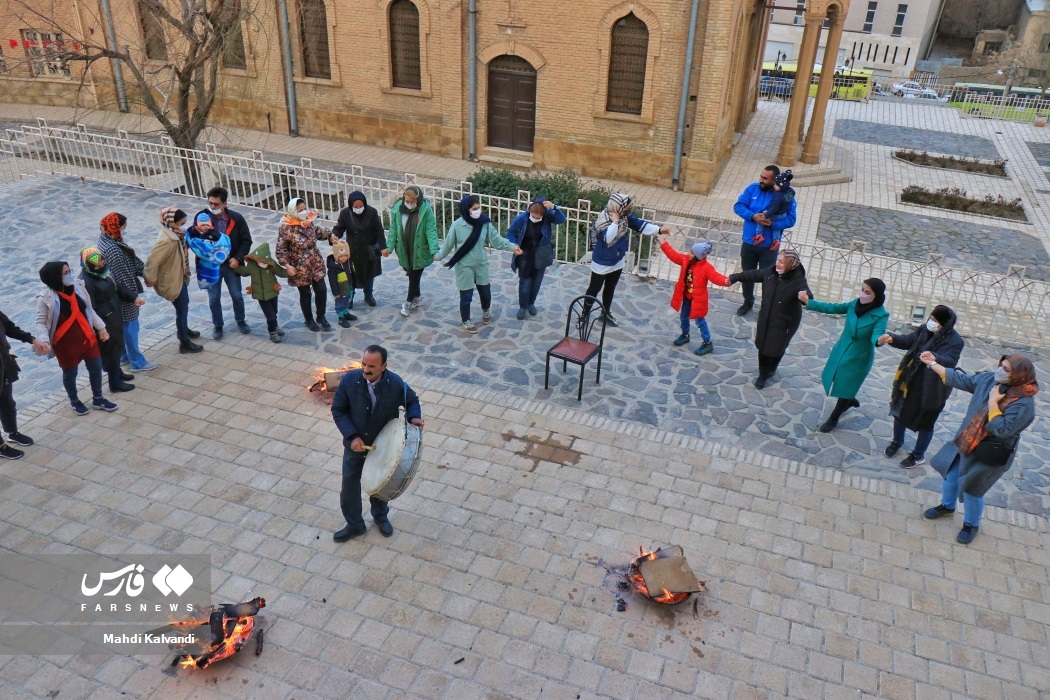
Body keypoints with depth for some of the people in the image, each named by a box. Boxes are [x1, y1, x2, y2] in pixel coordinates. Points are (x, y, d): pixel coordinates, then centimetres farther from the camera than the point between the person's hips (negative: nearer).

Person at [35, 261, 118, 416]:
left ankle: (98, 399, 34)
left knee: (96, 368, 14)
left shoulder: (78, 286, -6)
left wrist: (101, 328, 11)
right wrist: (44, 340, -29)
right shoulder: (46, 298, -20)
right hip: (66, 344, -5)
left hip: (87, 337, 5)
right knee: (70, 373, 14)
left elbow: (89, 310, 6)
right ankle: (74, 402, 39)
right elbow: (41, 322, -14)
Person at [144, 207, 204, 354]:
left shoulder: (176, 234, -4)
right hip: (172, 281, -9)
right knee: (182, 309, 4)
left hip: (180, 277, 9)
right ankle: (185, 343, 18)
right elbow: (152, 261, -31)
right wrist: (151, 279, -22)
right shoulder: (167, 241, -32)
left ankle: (183, 329, 50)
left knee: (184, 305, 27)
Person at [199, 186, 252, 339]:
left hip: (231, 265, 0)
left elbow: (246, 240, -4)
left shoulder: (236, 218, -11)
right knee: (214, 299, 11)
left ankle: (240, 321, 37)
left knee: (237, 296, 13)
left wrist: (238, 258, -14)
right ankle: (217, 326, 31)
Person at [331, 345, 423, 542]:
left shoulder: (395, 384, -22)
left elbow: (412, 401, -2)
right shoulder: (349, 380, -22)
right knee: (349, 486, 13)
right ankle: (354, 525, 38)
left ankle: (380, 516, 51)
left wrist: (414, 417, -23)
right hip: (355, 444, 0)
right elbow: (338, 410, -12)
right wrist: (352, 436, -22)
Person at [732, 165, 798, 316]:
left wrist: (773, 223, -29)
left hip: (769, 245, -3)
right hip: (748, 242, 3)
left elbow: (790, 219, -13)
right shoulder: (752, 188, -5)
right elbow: (738, 206, -6)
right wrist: (753, 216, -23)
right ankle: (748, 302, 39)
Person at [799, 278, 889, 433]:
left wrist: (880, 340, -60)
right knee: (838, 382, 22)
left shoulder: (881, 315, -22)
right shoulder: (855, 304, -8)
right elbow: (832, 308, 0)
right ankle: (850, 401, 53)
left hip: (859, 358, -5)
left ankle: (833, 419, 30)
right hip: (841, 351, 5)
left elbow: (877, 333, -36)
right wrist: (809, 302, -6)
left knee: (845, 389, 8)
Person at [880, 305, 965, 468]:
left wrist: (934, 358, -57)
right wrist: (892, 338, -20)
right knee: (900, 411, 22)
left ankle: (918, 455, 33)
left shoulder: (955, 341, -21)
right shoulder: (925, 330, -5)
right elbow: (907, 341, 2)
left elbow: (949, 361, -34)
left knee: (925, 422, 12)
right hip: (910, 381, 6)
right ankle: (897, 441, 48)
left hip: (932, 389, -6)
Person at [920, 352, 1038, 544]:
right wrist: (933, 364, -2)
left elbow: (1001, 429, -32)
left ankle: (971, 525, 34)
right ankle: (947, 505, 50)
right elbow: (960, 379, 0)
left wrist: (992, 402, -30)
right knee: (951, 474, 22)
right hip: (966, 442, 7)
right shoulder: (989, 379, -9)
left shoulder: (1023, 403, -28)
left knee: (972, 490, 6)